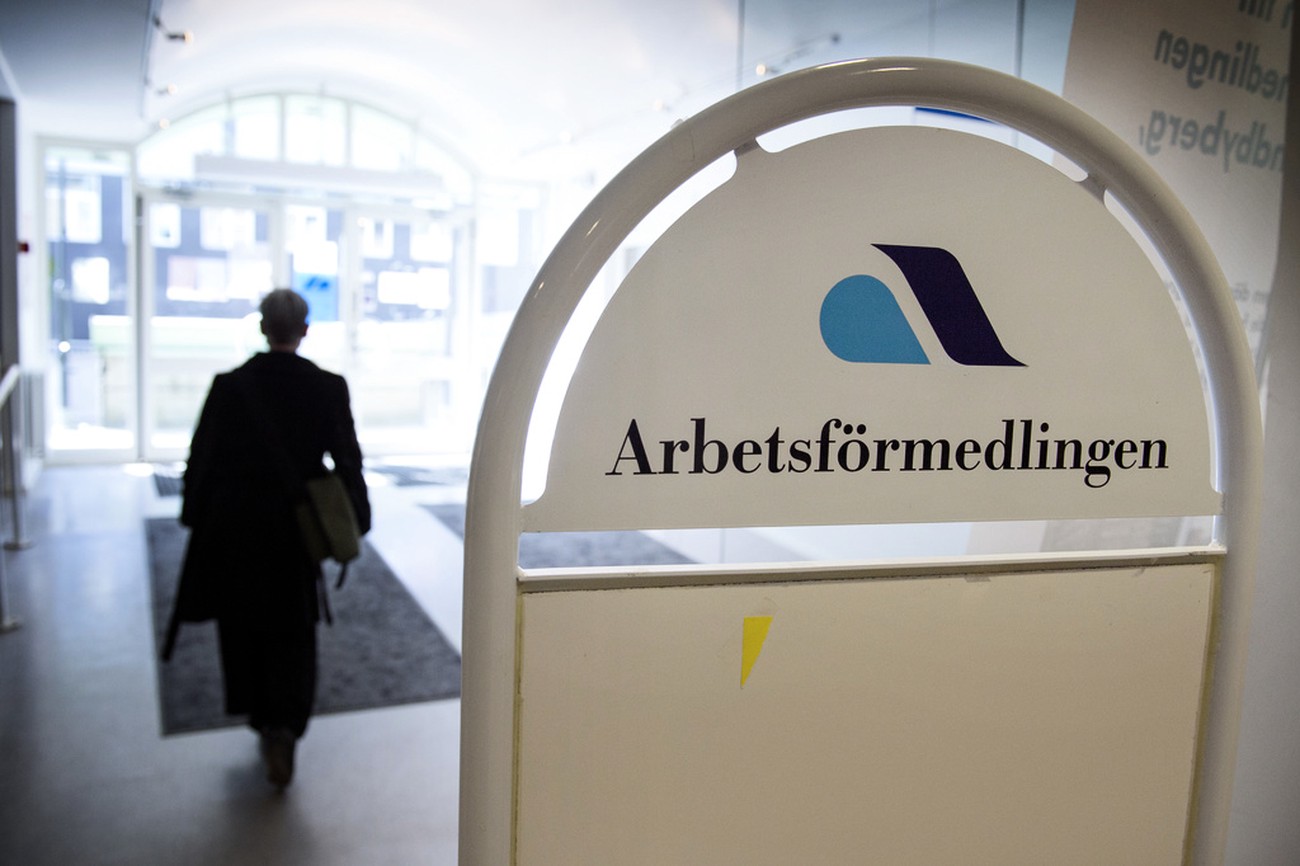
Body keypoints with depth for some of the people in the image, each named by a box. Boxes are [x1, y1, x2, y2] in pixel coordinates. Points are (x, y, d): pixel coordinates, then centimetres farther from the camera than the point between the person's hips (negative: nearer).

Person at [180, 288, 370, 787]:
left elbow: (202, 459, -3)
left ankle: (263, 718, 35)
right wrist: (354, 523, 7)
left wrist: (196, 520, 10)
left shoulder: (229, 386, -8)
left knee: (244, 628, 19)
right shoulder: (328, 389, -9)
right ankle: (284, 727, -4)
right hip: (295, 534, 0)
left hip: (235, 529, 1)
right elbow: (347, 460, -5)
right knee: (293, 634, 12)